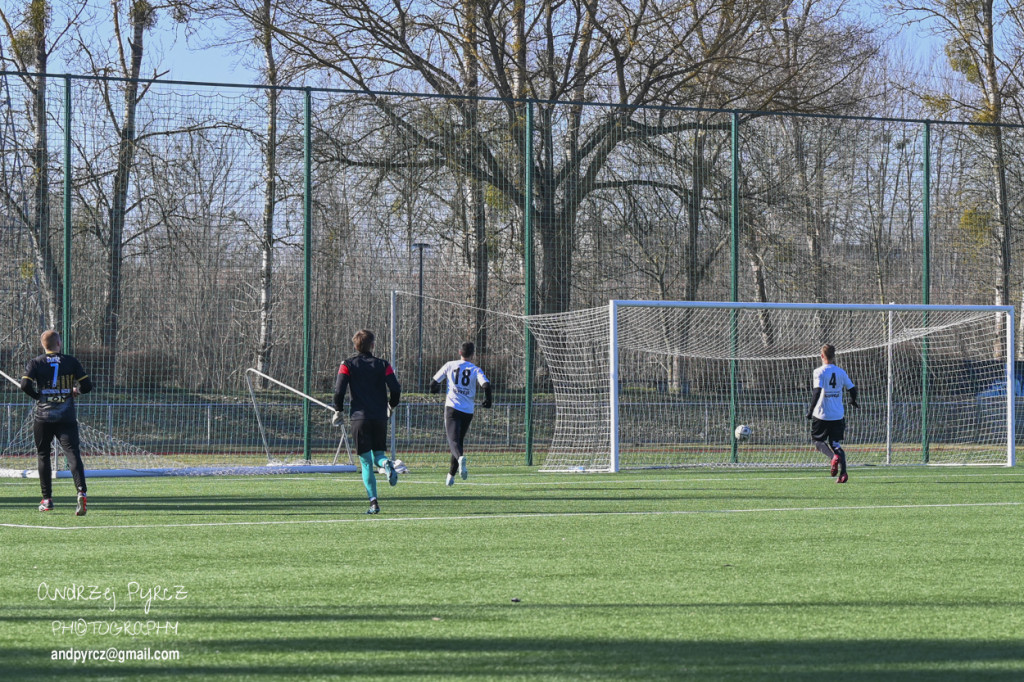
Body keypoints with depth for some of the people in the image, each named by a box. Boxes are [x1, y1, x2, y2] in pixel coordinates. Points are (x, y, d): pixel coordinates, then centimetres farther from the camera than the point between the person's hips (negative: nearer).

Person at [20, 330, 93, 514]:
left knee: (43, 456, 14)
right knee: (73, 454, -7)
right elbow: (87, 385, -1)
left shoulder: (35, 363, 1)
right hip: (67, 417, 0)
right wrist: (76, 391, 20)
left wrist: (38, 396, 5)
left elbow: (25, 384, -13)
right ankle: (81, 491, -28)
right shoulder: (71, 362, 2)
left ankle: (47, 499, 14)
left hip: (43, 417, 0)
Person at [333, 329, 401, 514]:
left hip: (360, 417, -1)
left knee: (366, 462, 1)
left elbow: (339, 390, -8)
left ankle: (374, 502, -9)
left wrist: (338, 411, 7)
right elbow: (396, 389, -1)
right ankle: (386, 463, -22)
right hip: (380, 417, 1)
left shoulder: (348, 365, 2)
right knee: (378, 454, 16)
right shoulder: (382, 365, 5)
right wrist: (391, 406, 18)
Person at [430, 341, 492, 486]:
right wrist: (487, 399, 9)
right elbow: (486, 384, -11)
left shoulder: (450, 365, 6)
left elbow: (434, 382, 14)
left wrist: (435, 389, 38)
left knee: (453, 440, -12)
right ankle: (451, 475, 18)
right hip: (468, 411, 2)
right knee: (459, 441, 17)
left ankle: (461, 458, -46)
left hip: (452, 408, -2)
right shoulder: (475, 370, 5)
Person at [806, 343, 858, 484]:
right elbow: (852, 389, 10)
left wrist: (811, 410, -15)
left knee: (817, 440, 12)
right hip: (838, 415, 4)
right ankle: (843, 472, -9)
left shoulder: (819, 372, -9)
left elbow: (817, 391, -21)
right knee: (836, 444, 10)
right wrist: (853, 401, 31)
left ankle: (834, 457, -17)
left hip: (822, 415, -4)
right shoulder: (841, 372, 6)